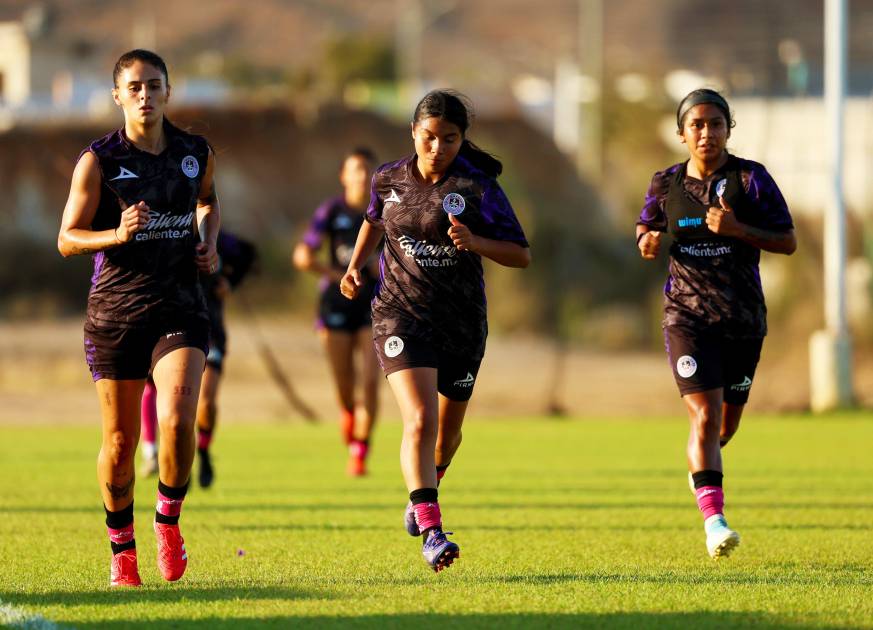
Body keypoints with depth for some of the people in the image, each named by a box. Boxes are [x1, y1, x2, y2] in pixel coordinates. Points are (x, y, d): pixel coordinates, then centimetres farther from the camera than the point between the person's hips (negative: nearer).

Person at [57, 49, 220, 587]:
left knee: (177, 418, -20)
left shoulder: (197, 154, 4)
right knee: (121, 440, 5)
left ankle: (168, 519, 5)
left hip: (180, 305, 1)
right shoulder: (99, 161, -5)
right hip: (116, 310, -1)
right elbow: (68, 239, -3)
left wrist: (209, 244, 7)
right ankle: (122, 550, 24)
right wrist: (119, 234, -20)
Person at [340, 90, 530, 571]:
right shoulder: (388, 180, -1)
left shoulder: (478, 188, -10)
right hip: (401, 315, -1)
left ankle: (425, 490, 49)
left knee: (447, 429, 17)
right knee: (420, 420, -20)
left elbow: (521, 255, -9)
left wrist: (474, 241, -25)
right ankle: (430, 531, -25)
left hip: (462, 321, 1)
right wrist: (355, 266, 9)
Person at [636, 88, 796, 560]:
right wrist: (646, 242, -5)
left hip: (743, 318, 1)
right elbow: (645, 227, 20)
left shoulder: (750, 179, -5)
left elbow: (788, 242, -5)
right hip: (687, 316, -1)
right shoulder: (666, 185, 2)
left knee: (726, 425, 13)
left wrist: (738, 230, -21)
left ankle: (700, 464, 49)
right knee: (705, 415, -17)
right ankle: (713, 519, -18)